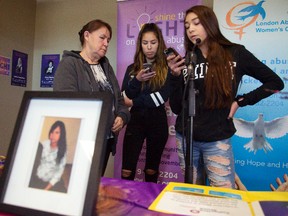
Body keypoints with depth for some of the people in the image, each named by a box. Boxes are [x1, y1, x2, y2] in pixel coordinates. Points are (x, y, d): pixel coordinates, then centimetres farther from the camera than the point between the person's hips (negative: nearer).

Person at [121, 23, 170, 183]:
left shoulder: (167, 68, -1)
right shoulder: (132, 68, 8)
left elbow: (162, 97, -12)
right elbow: (124, 98, -1)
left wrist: (134, 102, -6)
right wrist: (137, 80, -18)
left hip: (157, 123, -1)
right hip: (135, 121, 2)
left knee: (151, 171, 11)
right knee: (126, 171, 0)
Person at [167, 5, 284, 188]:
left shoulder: (236, 54, -4)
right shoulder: (186, 60, 1)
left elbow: (275, 83, 4)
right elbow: (176, 108, -1)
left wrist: (241, 101, -4)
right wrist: (175, 76, -12)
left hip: (217, 140, -2)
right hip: (186, 138, 3)